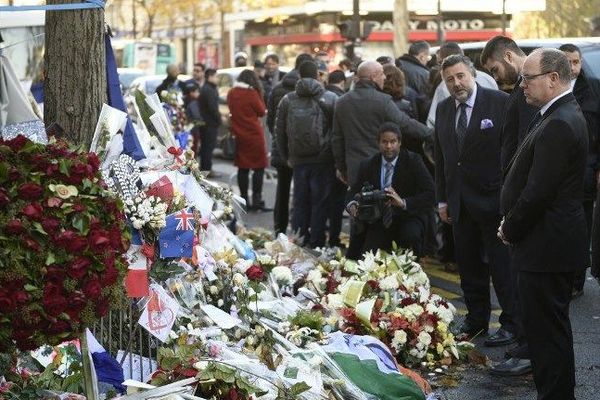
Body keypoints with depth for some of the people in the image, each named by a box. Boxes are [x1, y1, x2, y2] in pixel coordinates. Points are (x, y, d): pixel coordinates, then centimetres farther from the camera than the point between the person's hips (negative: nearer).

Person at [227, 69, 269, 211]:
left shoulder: (231, 93, 5)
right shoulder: (252, 93, -13)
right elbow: (262, 111, -4)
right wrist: (259, 93, -2)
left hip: (238, 135, 6)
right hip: (254, 134, -6)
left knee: (243, 168, 10)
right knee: (259, 167, 1)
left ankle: (244, 199, 11)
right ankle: (256, 199, -4)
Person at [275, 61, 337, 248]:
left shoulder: (287, 100, 4)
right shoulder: (330, 99, -5)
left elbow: (279, 131, 8)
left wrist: (286, 157, 16)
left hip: (298, 160, 3)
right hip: (323, 160, -3)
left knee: (300, 203, 11)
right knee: (320, 203, 3)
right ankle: (316, 245, 4)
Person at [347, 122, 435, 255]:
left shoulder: (413, 161, -7)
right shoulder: (368, 165, 3)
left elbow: (430, 194, -16)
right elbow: (354, 192, 9)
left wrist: (404, 203, -33)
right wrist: (352, 204, -17)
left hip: (408, 218, -2)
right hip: (378, 222, 3)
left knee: (411, 236, -35)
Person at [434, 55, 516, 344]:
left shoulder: (500, 102, -9)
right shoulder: (443, 109, 9)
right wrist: (443, 199, 12)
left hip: (493, 198, -6)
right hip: (460, 201, 6)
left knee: (502, 265, 0)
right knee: (468, 265, 13)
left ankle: (511, 323, 10)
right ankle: (476, 319, 25)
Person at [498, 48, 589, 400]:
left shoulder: (559, 125, -22)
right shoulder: (564, 115, 11)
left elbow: (538, 192, -23)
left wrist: (511, 229, -9)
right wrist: (512, 225, 9)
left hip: (547, 247, -11)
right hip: (554, 242, 11)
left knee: (547, 331, -4)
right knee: (551, 328, 20)